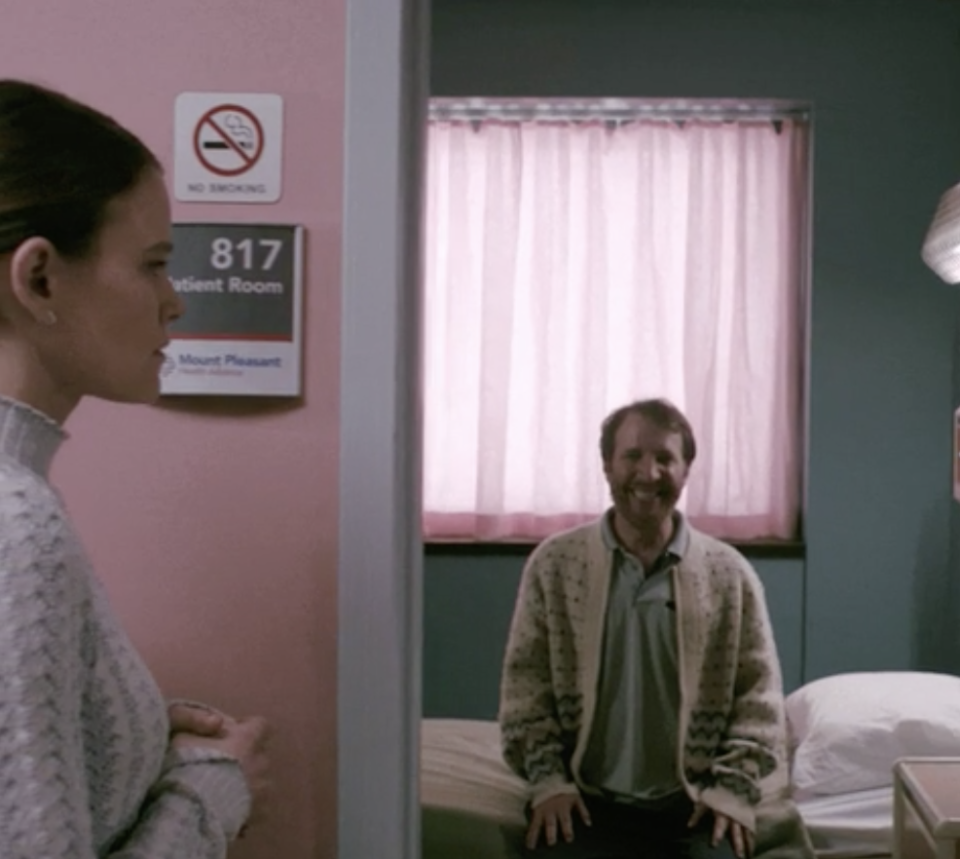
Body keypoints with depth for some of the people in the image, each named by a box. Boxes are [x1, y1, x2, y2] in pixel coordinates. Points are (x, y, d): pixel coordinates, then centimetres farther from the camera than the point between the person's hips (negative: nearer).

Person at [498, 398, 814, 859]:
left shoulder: (729, 573, 3)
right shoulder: (554, 564, 2)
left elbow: (758, 695, 4)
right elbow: (525, 681, 3)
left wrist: (732, 791, -7)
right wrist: (549, 780, -8)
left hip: (693, 803, 1)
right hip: (587, 799, 0)